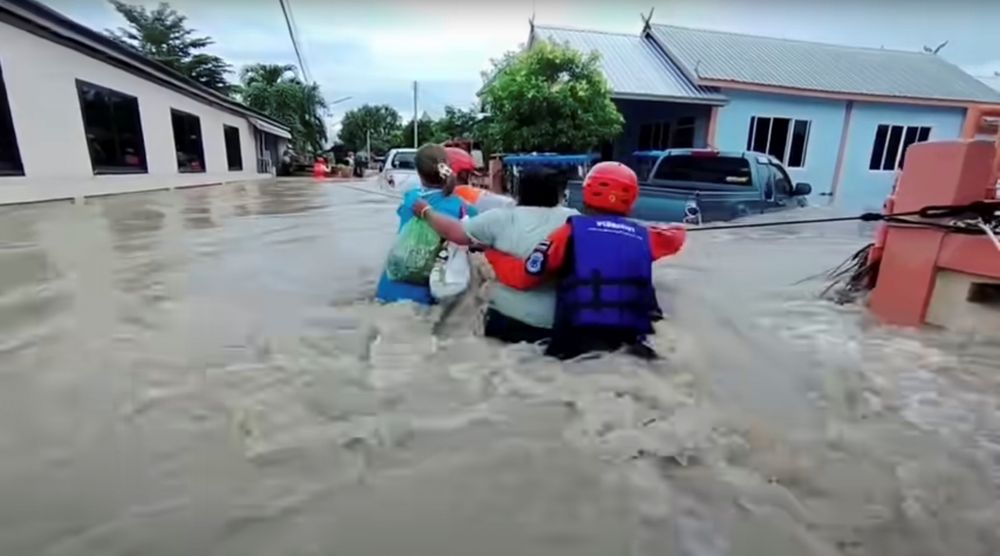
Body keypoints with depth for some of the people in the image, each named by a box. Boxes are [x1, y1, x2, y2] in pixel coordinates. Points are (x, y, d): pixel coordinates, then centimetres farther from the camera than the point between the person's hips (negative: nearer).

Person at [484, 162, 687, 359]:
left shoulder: (572, 231, 0)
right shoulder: (644, 237, 10)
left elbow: (524, 276, -1)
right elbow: (676, 236, 33)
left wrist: (492, 253, 16)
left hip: (578, 339, -3)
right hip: (631, 338, 4)